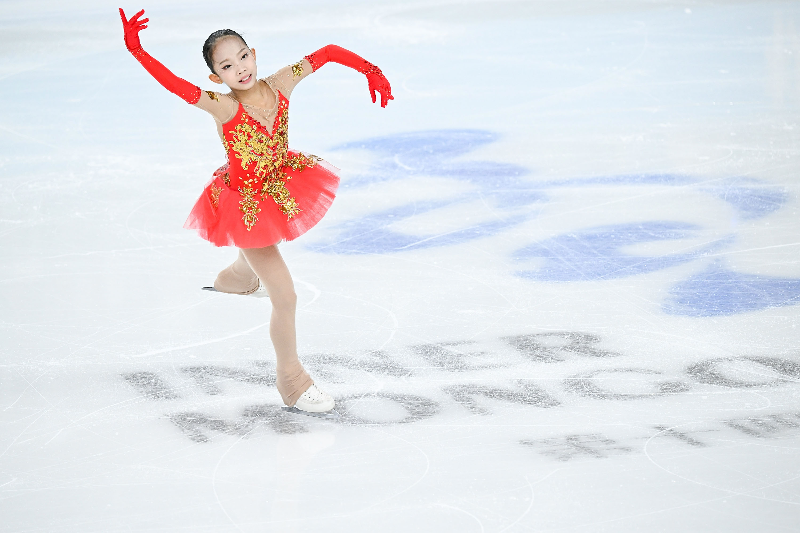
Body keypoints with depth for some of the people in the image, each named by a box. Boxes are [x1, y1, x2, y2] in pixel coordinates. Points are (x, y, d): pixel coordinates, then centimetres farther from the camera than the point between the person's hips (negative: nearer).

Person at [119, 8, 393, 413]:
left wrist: (370, 71, -16)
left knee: (260, 252, 37)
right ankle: (290, 380, 18)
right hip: (246, 203, -6)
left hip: (279, 188, 6)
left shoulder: (279, 86, -16)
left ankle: (236, 277, 73)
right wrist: (135, 48, -55)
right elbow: (173, 84, -43)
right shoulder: (224, 107, -29)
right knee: (286, 297, -2)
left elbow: (327, 53, -7)